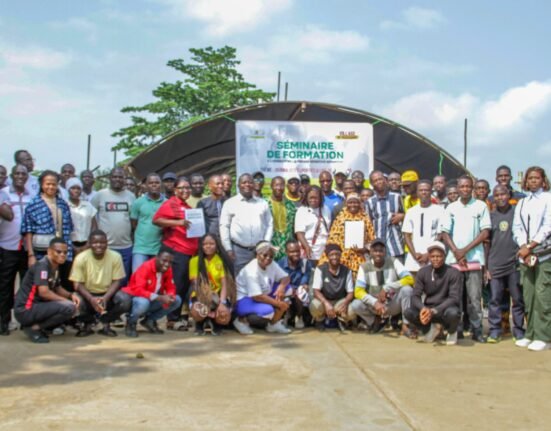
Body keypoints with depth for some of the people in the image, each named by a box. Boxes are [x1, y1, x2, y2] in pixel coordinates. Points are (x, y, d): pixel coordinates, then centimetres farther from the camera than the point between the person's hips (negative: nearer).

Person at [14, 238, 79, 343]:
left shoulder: (55, 266, 10)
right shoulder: (42, 265, -17)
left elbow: (57, 288, 20)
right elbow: (44, 292, -25)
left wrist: (71, 295, 0)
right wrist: (66, 300, -15)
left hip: (37, 306, 10)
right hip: (25, 310, -10)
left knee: (75, 304, 14)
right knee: (69, 308, -24)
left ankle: (36, 325, 9)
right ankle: (34, 328, -9)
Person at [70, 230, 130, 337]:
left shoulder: (115, 257, -14)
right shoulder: (81, 258, -17)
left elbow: (116, 282, -10)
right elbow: (78, 284, -14)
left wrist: (105, 298, -28)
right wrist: (91, 299, -32)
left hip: (108, 293, 1)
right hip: (88, 294, -1)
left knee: (125, 301, -28)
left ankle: (106, 323, 3)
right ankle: (87, 324, 3)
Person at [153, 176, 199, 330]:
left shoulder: (188, 207, 20)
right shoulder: (170, 204, -4)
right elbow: (156, 220, -16)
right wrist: (178, 222, -24)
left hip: (189, 252, 8)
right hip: (175, 251, -8)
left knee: (187, 286, 12)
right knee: (177, 286, -5)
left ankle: (183, 316, 21)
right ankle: (173, 319, 3)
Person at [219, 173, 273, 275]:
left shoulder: (263, 203, 12)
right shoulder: (230, 203, 3)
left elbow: (269, 224, 11)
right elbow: (224, 227, 0)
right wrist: (228, 249, -6)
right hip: (238, 250, -2)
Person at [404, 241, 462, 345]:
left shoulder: (453, 273, -12)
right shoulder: (423, 272, -2)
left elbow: (454, 298, -18)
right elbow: (415, 296, -6)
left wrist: (434, 311, -31)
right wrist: (423, 309, -30)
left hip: (445, 308, -2)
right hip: (428, 308, 3)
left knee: (453, 313, -38)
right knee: (408, 313, -26)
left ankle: (452, 332, 1)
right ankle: (430, 328, 6)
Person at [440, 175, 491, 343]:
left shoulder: (481, 206, 3)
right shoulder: (451, 208, 10)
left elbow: (485, 232, -1)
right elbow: (445, 233, 7)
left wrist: (466, 249, -8)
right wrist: (456, 252, -6)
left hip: (474, 258, -2)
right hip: (453, 258, 2)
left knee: (474, 297, -3)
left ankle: (477, 329, 4)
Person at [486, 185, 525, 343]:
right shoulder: (491, 216, 9)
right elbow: (487, 242, 10)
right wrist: (486, 265, 6)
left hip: (515, 263, -2)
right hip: (495, 264, 2)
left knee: (518, 299, 4)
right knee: (494, 299, 2)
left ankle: (519, 330, 13)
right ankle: (495, 330, 8)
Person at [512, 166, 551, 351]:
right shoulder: (521, 203, 18)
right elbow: (517, 228, 9)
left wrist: (530, 247, -11)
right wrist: (524, 248, -7)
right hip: (525, 255, 5)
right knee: (528, 296, 6)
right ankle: (530, 334, 13)